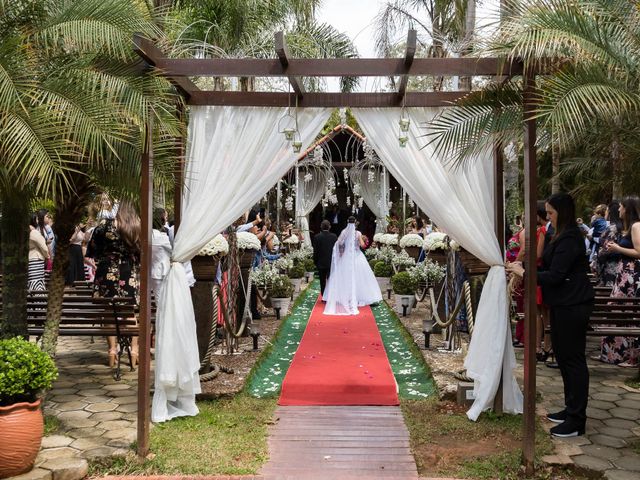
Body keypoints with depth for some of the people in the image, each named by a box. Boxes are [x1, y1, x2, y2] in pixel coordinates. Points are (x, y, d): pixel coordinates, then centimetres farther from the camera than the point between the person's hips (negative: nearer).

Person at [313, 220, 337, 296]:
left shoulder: (317, 237, -8)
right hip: (332, 263, 1)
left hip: (321, 263, 0)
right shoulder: (334, 236, -5)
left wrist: (315, 262, 5)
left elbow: (315, 251, -6)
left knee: (322, 282, 9)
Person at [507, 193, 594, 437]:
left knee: (573, 359, -4)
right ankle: (571, 409, 28)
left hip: (573, 306, -11)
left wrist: (524, 273, -14)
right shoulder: (562, 236, 14)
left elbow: (555, 276, -22)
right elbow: (551, 268, 15)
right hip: (563, 304, 11)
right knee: (564, 356, 16)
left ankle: (577, 420, 3)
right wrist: (524, 268, 4)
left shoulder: (569, 239, -18)